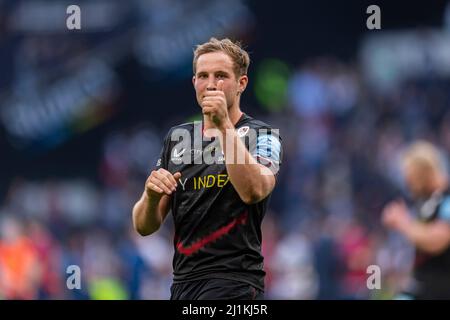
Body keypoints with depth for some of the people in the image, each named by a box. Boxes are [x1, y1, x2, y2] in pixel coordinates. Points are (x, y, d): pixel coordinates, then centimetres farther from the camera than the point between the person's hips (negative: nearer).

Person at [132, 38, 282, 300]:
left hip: (233, 282, -5)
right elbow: (144, 226, 12)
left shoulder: (262, 136, -2)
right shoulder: (177, 138, 14)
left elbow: (253, 191, -24)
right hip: (183, 282, 6)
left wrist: (224, 124, -25)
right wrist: (152, 196, -10)